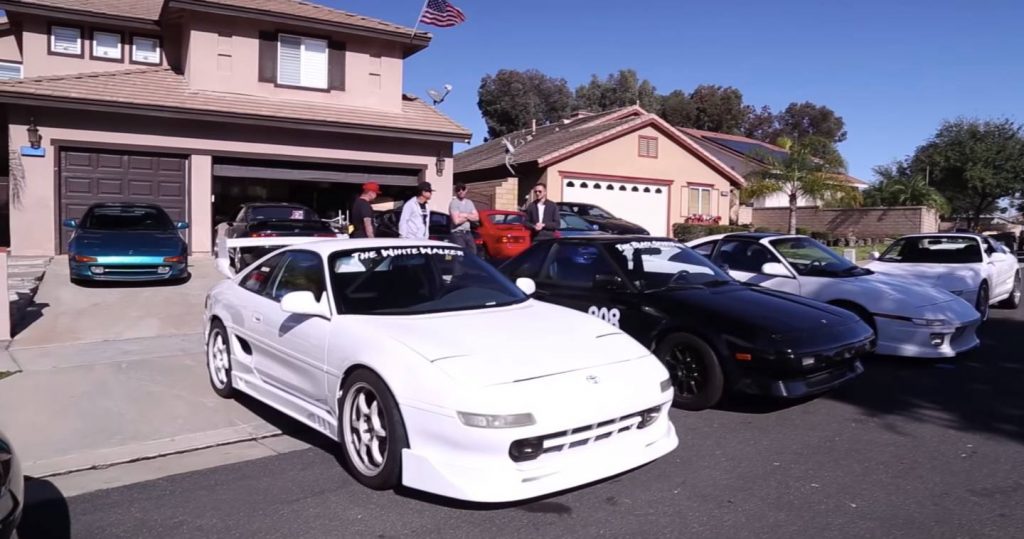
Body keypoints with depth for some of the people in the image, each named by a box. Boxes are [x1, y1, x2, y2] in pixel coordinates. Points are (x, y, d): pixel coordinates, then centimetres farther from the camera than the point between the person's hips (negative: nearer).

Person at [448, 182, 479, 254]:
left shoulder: (469, 202, 13)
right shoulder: (453, 203, -7)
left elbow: (476, 218, 6)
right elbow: (456, 221, -17)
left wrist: (465, 215, -9)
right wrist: (469, 217, -1)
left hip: (468, 233, 7)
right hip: (458, 234, -7)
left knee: (473, 254, 4)